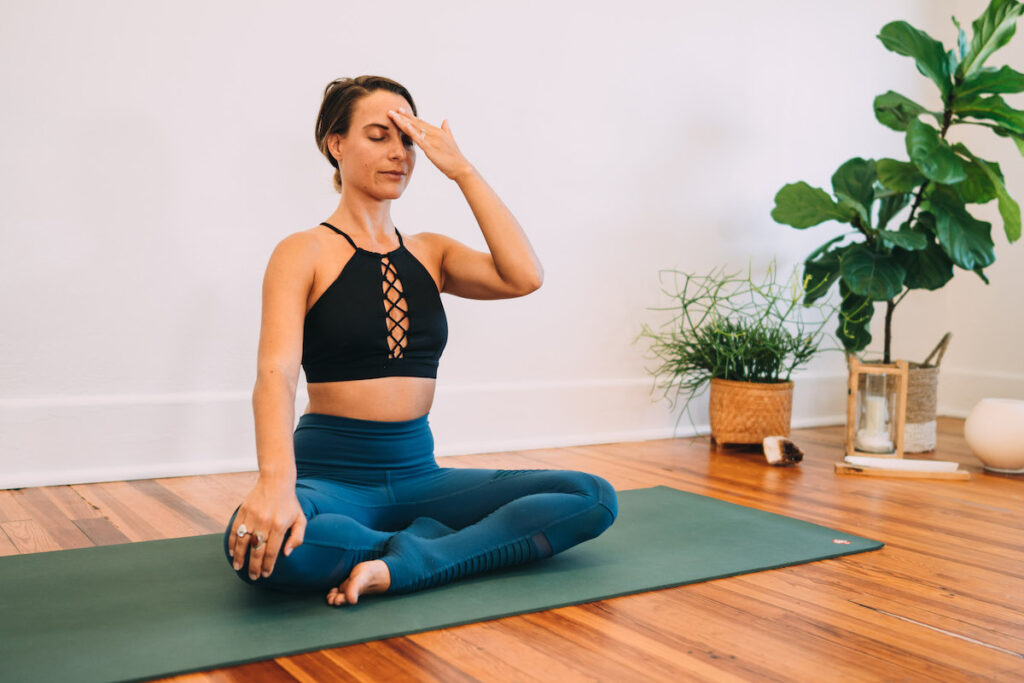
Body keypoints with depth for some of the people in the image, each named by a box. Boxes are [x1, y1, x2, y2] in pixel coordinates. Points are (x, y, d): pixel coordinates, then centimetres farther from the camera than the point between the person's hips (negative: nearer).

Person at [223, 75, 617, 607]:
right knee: (262, 544, -39)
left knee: (593, 500, -13)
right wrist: (276, 481, -37)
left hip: (417, 473, 5)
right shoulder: (305, 254, -3)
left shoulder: (429, 252, 12)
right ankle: (432, 542, -15)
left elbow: (523, 277, -7)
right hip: (332, 472, -4)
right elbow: (275, 374, -19)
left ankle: (402, 566, -22)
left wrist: (462, 170, -5)